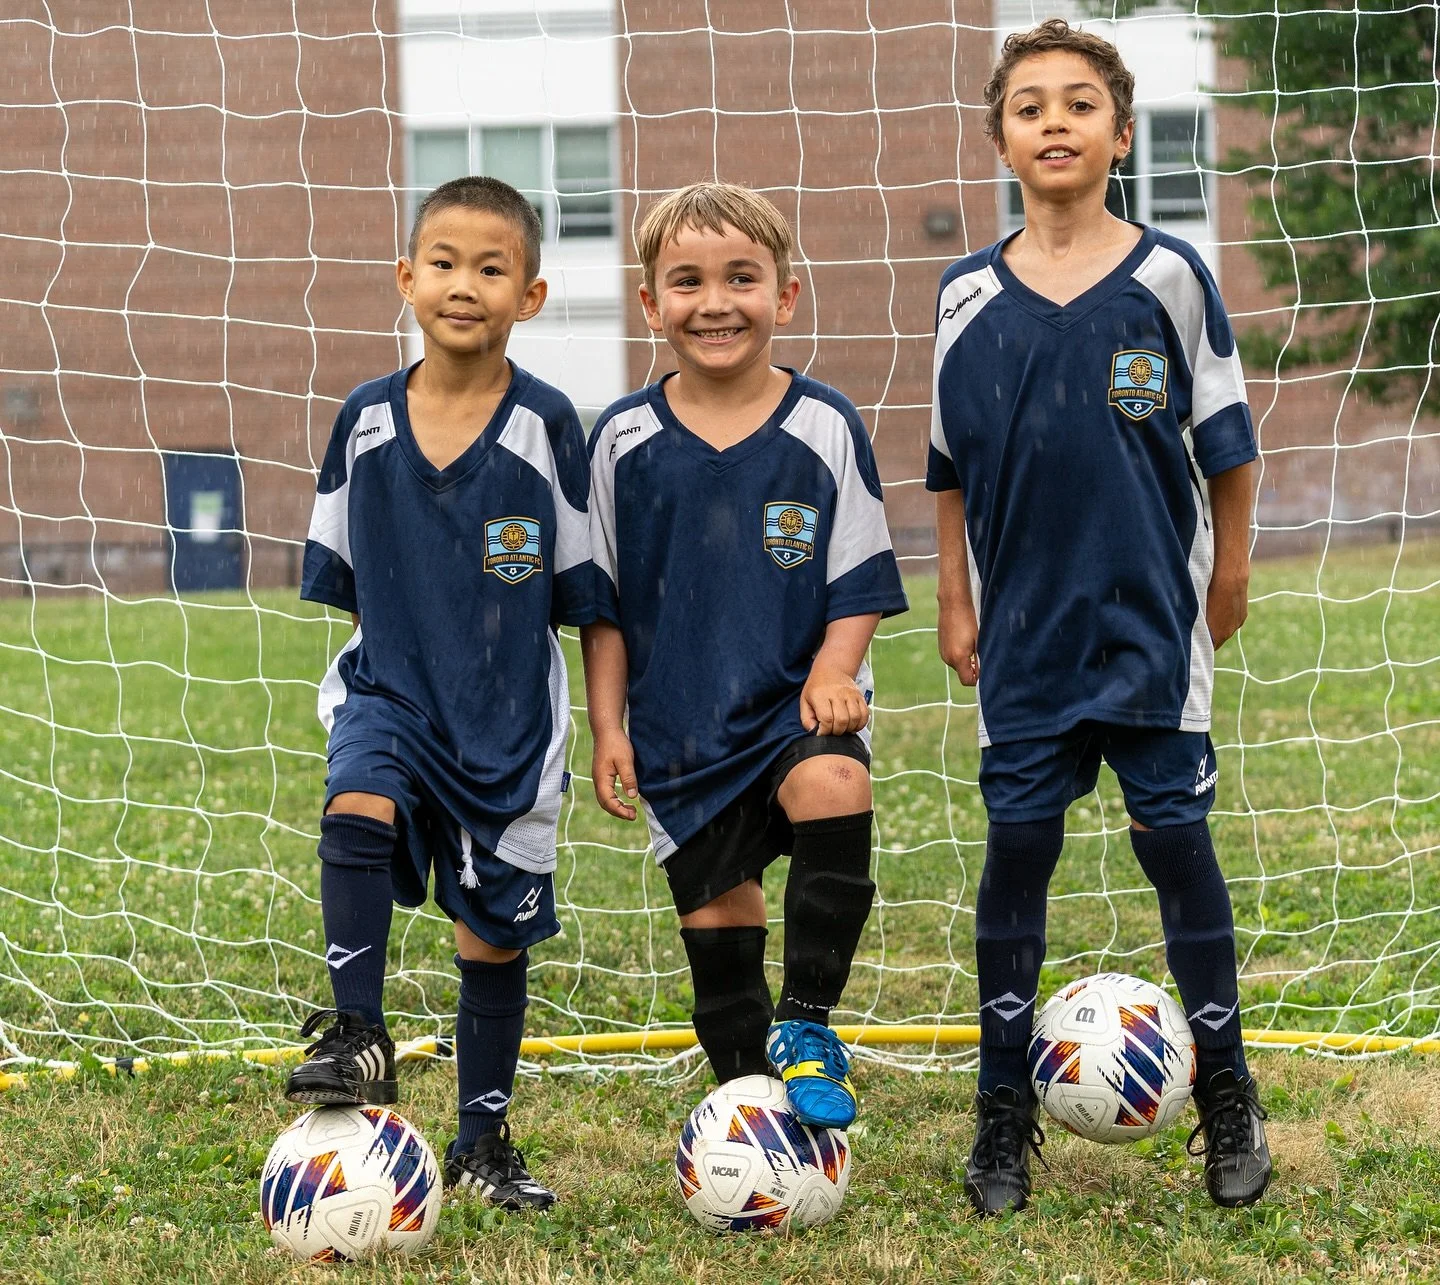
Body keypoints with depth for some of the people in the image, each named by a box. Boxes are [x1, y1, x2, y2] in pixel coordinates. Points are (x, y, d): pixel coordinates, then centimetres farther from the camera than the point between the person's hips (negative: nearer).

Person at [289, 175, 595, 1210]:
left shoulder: (547, 427, -9)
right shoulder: (367, 421, -3)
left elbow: (587, 594, -2)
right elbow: (346, 578, 10)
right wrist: (392, 655, 8)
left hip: (510, 717, -1)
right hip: (391, 693, 1)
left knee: (494, 930, 9)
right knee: (356, 809, -31)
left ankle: (484, 1142, 26)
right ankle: (358, 1038, -21)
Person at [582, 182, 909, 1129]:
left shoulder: (825, 429, -3)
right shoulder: (625, 441, 1)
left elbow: (860, 585, 1)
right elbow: (602, 601, 8)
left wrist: (832, 670, -16)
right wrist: (608, 725, 3)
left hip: (798, 706, -2)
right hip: (680, 726, 2)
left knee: (832, 787, -32)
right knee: (715, 912, 6)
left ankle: (807, 1030, -19)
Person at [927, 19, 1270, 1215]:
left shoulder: (1169, 276, -4)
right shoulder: (970, 296, 2)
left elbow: (1228, 447, 3)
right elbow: (953, 471, 9)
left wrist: (1229, 576, 4)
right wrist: (957, 603, 8)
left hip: (1155, 621, -1)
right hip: (1026, 629, 2)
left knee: (1176, 838, 2)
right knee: (1017, 848, 4)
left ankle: (1227, 1096, 17)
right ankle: (1004, 1114, 15)